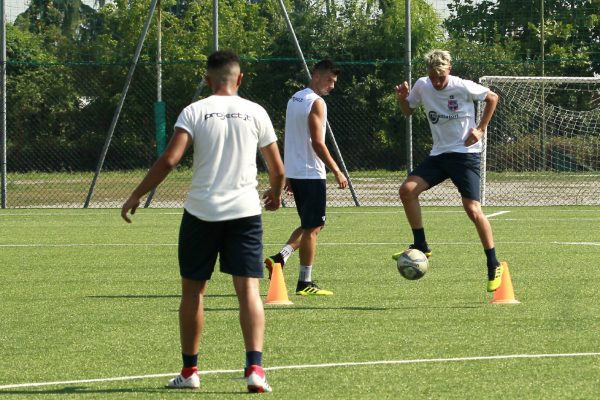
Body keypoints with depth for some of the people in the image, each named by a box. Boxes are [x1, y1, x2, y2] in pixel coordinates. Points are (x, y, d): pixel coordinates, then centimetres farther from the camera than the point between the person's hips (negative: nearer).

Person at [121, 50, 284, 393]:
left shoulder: (195, 112, -2)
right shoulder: (255, 113, 4)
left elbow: (169, 160, -12)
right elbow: (278, 170, 7)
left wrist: (136, 196, -2)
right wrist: (276, 193, 29)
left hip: (201, 211, -1)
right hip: (245, 210, 1)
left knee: (193, 290, 12)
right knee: (248, 288, -2)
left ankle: (190, 371, 19)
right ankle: (255, 367, -18)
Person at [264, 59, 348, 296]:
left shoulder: (294, 99, 14)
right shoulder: (316, 103, -14)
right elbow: (317, 143, -20)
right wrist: (337, 172, -15)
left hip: (294, 171, 9)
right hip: (311, 174, -9)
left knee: (311, 224, 17)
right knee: (312, 227, -2)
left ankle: (279, 258, 3)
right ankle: (305, 283, 0)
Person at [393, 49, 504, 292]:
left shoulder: (463, 87, -12)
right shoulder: (422, 86, 0)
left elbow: (492, 98, 4)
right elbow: (408, 111, 17)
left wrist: (481, 129, -2)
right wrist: (402, 98, -6)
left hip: (466, 154, -5)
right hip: (439, 154, 5)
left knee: (473, 209, -15)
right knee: (407, 190, -15)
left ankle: (493, 266, -3)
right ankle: (421, 247, 0)